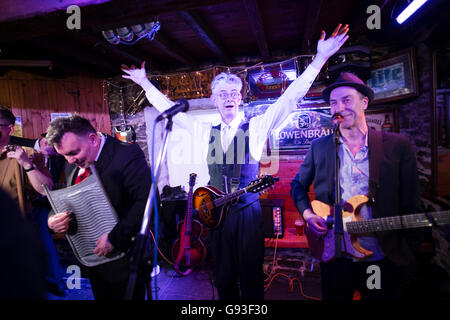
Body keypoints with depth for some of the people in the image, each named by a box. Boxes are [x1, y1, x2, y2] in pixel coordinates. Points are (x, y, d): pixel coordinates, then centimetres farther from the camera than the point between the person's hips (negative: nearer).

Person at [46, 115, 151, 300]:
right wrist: (52, 220, -7)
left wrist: (115, 238, -27)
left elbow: (147, 201, -29)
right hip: (93, 258, 8)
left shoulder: (127, 154, -21)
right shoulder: (73, 169, 5)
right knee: (101, 296, 23)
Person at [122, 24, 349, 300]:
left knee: (251, 280, 8)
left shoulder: (256, 127, -3)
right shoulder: (207, 132, 7)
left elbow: (290, 98, -10)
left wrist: (320, 58, -15)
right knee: (224, 279, 17)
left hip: (247, 213, -3)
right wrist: (145, 83, 15)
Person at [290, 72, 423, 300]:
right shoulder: (319, 147, 0)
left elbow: (411, 206, -2)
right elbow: (298, 186, 9)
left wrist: (405, 252, -5)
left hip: (382, 260, 0)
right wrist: (307, 213, -7)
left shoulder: (398, 145, -4)